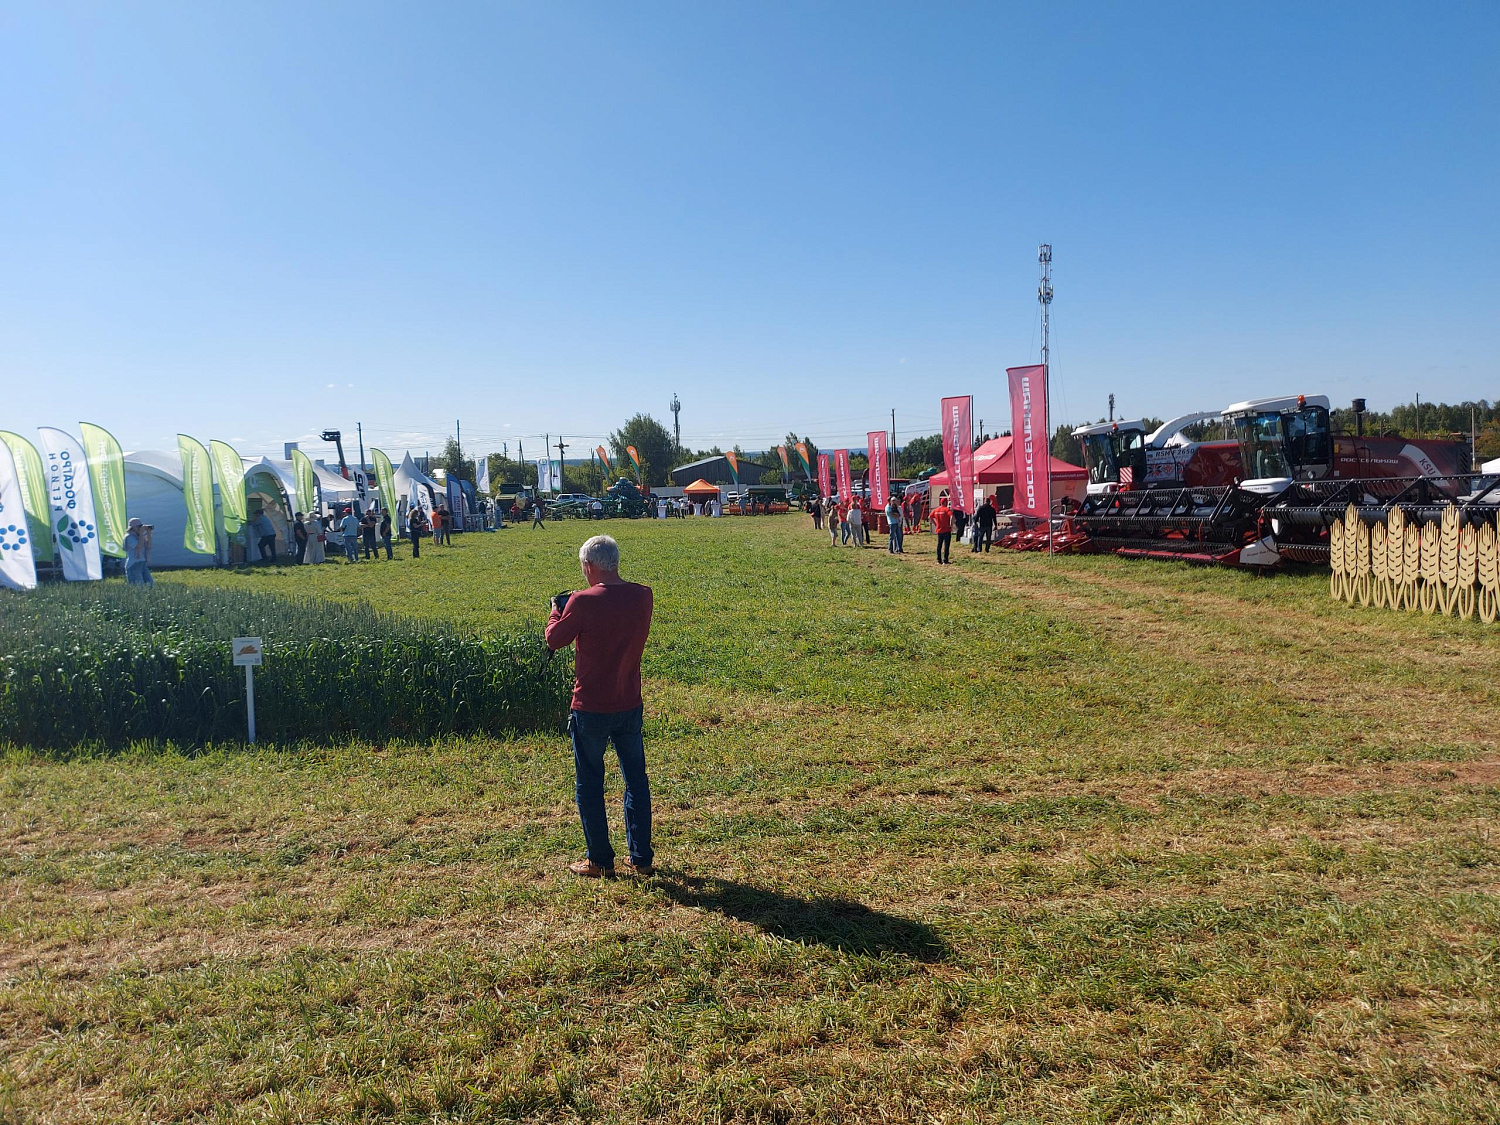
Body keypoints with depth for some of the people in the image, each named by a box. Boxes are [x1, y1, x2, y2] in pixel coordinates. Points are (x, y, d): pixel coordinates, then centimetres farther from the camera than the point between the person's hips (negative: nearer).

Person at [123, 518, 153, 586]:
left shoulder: (139, 536, 15)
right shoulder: (129, 537, -8)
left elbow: (148, 546, 9)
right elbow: (139, 546, -19)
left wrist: (149, 534, 2)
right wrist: (141, 533, -17)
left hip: (143, 564, 8)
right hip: (133, 565, -8)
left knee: (151, 584, 0)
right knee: (139, 587, -15)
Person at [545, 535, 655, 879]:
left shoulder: (583, 602, -19)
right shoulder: (643, 596, -4)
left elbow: (555, 639, -5)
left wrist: (557, 609, 14)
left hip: (591, 708, -4)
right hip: (630, 705, 5)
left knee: (590, 785, 10)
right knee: (636, 780, 15)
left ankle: (599, 860, 18)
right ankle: (641, 858, 21)